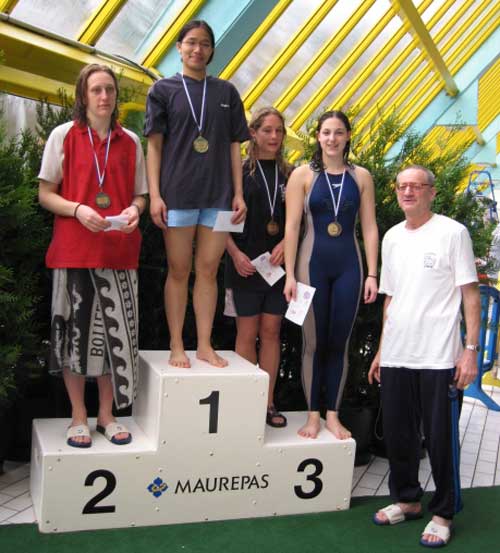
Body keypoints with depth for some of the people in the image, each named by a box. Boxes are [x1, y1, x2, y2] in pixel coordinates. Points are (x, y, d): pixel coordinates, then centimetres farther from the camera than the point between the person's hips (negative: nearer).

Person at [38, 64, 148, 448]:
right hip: (74, 250, -2)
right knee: (75, 328, 2)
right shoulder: (64, 136, 3)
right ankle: (79, 417, 15)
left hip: (119, 252, 2)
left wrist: (134, 210, -8)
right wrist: (78, 209, -17)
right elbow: (45, 194, 1)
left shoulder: (130, 142, 10)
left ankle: (107, 415, 18)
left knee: (116, 331, 4)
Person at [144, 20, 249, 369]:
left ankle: (205, 345, 12)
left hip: (218, 195, 2)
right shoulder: (164, 89, 7)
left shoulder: (226, 92, 14)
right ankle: (177, 346, 10)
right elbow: (154, 145, 2)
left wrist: (239, 193, 3)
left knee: (208, 270, 4)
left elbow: (234, 146, 11)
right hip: (178, 193, -2)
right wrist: (154, 195, -7)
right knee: (179, 270, 2)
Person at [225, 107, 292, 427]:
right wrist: (235, 253, -11)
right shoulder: (240, 170, 1)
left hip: (279, 263, 3)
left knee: (271, 331, 7)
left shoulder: (289, 173, 10)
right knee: (247, 333, 1)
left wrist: (285, 244, -6)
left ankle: (268, 402, 15)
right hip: (246, 263, -3)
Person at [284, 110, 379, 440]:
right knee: (314, 342, 4)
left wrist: (372, 274, 0)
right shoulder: (303, 175, 1)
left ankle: (333, 415, 18)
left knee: (340, 343, 7)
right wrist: (290, 275, -8)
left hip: (348, 265, 2)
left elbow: (369, 228, 6)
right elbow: (292, 226, -3)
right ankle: (313, 415, 16)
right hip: (313, 263, -2)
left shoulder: (361, 177, 7)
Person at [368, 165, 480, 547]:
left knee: (441, 438, 4)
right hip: (395, 357, 6)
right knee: (398, 435, 14)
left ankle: (443, 514, 20)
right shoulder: (392, 237, 13)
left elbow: (471, 295, -5)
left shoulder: (453, 233, -4)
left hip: (439, 358, -5)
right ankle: (407, 500, 33)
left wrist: (471, 350, -12)